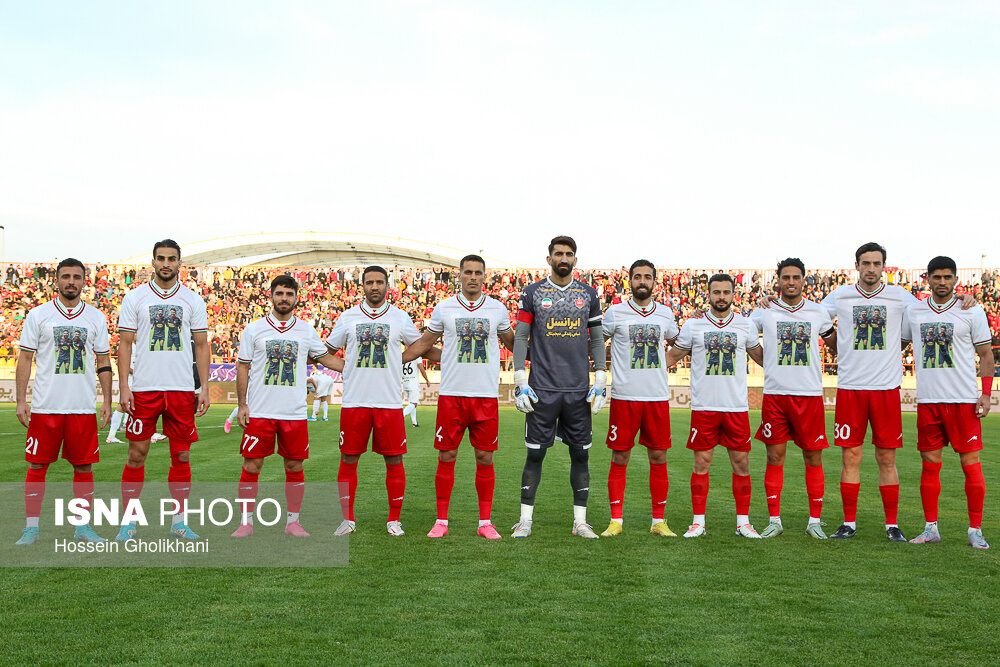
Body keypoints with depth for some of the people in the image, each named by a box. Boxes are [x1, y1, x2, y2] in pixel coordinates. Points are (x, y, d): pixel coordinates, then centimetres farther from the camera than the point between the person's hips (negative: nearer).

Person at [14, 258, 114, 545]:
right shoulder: (38, 315, 3)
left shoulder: (96, 317, 8)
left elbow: (103, 362, 11)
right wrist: (21, 400, -4)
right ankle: (31, 527, 12)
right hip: (44, 406, -1)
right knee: (37, 466, 2)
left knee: (84, 467, 4)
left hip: (84, 407, 1)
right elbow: (25, 359, 3)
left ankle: (82, 526, 15)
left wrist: (107, 401, 4)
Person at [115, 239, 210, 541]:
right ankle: (129, 522, 11)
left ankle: (179, 521, 15)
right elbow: (125, 344, 3)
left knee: (181, 456, 5)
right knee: (136, 455, 0)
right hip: (144, 389, -1)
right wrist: (123, 387, -6)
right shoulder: (135, 298, 4)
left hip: (182, 390, 1)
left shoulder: (193, 300, 7)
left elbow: (202, 346, 9)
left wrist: (204, 389, 1)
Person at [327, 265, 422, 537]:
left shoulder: (400, 317, 7)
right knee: (348, 459, 3)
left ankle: (394, 519, 13)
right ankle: (347, 518, 15)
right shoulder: (348, 317, 8)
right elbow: (327, 351, 19)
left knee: (394, 460, 1)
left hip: (389, 402, 0)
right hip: (354, 401, 1)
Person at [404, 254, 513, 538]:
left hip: (486, 396, 1)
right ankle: (441, 521, 11)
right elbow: (425, 343, 16)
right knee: (446, 456, 1)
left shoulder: (498, 309, 7)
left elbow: (512, 343, 22)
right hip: (451, 394, -1)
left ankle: (485, 522, 12)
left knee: (485, 458, 3)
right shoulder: (444, 308, 5)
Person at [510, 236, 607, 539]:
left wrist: (601, 381, 4)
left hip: (579, 389, 2)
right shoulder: (532, 293, 3)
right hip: (542, 388, -2)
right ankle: (525, 520, 10)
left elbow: (597, 339, 12)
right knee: (535, 454, 1)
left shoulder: (588, 294, 9)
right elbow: (520, 338, 3)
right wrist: (520, 381, -5)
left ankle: (580, 521, 15)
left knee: (581, 454, 6)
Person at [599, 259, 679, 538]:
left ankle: (659, 521, 14)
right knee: (620, 458, 1)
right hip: (624, 396, -3)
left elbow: (677, 342, 30)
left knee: (658, 458, 5)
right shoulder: (615, 312, 1)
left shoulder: (665, 314, 11)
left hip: (658, 397, 3)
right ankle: (616, 520, 10)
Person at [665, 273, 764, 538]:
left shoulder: (746, 325, 9)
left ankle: (743, 522, 12)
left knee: (741, 463, 2)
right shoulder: (693, 324, 5)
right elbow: (671, 356, 13)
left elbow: (762, 357, 21)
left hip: (737, 406, 1)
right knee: (702, 463, 0)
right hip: (704, 405, -1)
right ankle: (698, 521, 9)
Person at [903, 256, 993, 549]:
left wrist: (986, 393, -5)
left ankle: (975, 530, 8)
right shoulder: (913, 311, 8)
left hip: (964, 400, -2)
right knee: (930, 464, 5)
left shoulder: (972, 311, 1)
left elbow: (986, 354, 4)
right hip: (927, 400, 3)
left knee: (971, 464, -2)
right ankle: (931, 528, 13)